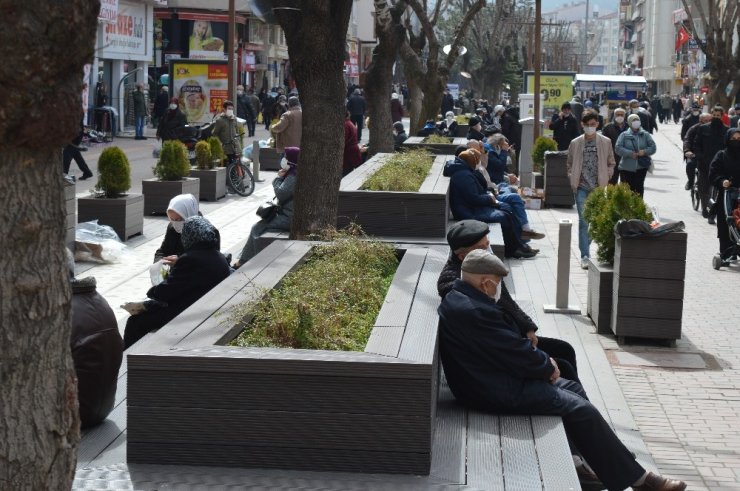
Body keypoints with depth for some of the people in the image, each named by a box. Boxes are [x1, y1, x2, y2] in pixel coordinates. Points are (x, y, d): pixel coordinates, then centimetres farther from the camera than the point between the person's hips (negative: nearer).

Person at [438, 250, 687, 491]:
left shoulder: (459, 299, 8)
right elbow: (515, 353, -22)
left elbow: (509, 342, 15)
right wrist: (547, 366, -3)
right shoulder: (473, 312, -27)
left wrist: (543, 361, 2)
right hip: (500, 393, -11)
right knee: (580, 408, -9)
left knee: (572, 388, 14)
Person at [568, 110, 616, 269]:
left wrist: (605, 178, -2)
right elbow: (570, 164, 13)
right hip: (581, 188, -1)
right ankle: (585, 255, -5)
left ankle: (585, 244, 30)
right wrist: (573, 179, 0)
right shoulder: (575, 143, 5)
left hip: (599, 188, 1)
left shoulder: (605, 142, 4)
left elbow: (611, 163, 11)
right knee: (583, 221, -6)